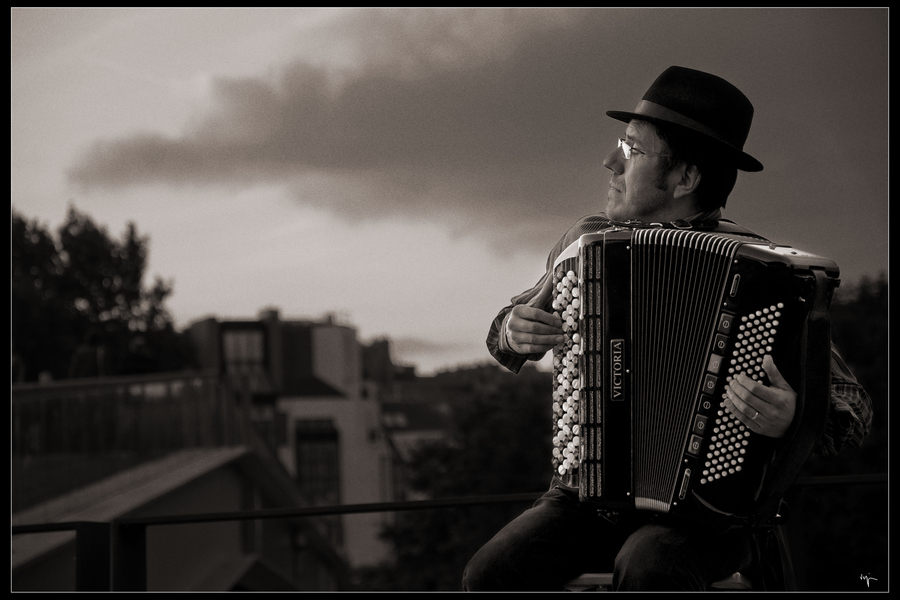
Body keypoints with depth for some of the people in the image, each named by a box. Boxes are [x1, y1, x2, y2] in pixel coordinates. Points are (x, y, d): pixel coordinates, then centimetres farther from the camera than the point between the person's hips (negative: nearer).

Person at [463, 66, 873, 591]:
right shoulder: (587, 241, 8)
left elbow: (852, 409, -10)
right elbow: (508, 336, 25)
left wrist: (794, 416, -33)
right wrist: (513, 332, 1)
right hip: (589, 496, 5)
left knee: (648, 568, -36)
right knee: (491, 576, -22)